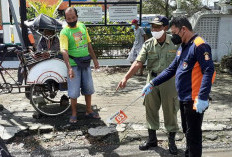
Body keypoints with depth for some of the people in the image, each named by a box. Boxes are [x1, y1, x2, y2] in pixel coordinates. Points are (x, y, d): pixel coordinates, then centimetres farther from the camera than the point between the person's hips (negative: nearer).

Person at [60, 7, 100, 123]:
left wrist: (94, 59, 12)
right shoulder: (64, 32, -13)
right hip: (73, 65, -5)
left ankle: (89, 111, 29)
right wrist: (69, 68, -37)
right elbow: (64, 51, -25)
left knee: (88, 88, 13)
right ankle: (74, 114, 18)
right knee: (74, 91, 0)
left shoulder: (82, 26, 5)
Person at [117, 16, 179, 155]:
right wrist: (126, 78, -20)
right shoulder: (148, 44, -2)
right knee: (151, 109, 12)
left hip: (169, 80, -2)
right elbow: (138, 63, -9)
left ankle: (172, 141, 27)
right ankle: (152, 139, 31)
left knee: (170, 111, 7)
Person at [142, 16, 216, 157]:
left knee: (193, 134, 2)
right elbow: (171, 70, 18)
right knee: (187, 131, 22)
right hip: (183, 98, 10)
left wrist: (202, 97, -29)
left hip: (194, 100, -9)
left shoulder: (199, 45, -16)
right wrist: (153, 84, 12)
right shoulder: (183, 47, 15)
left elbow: (208, 72, -23)